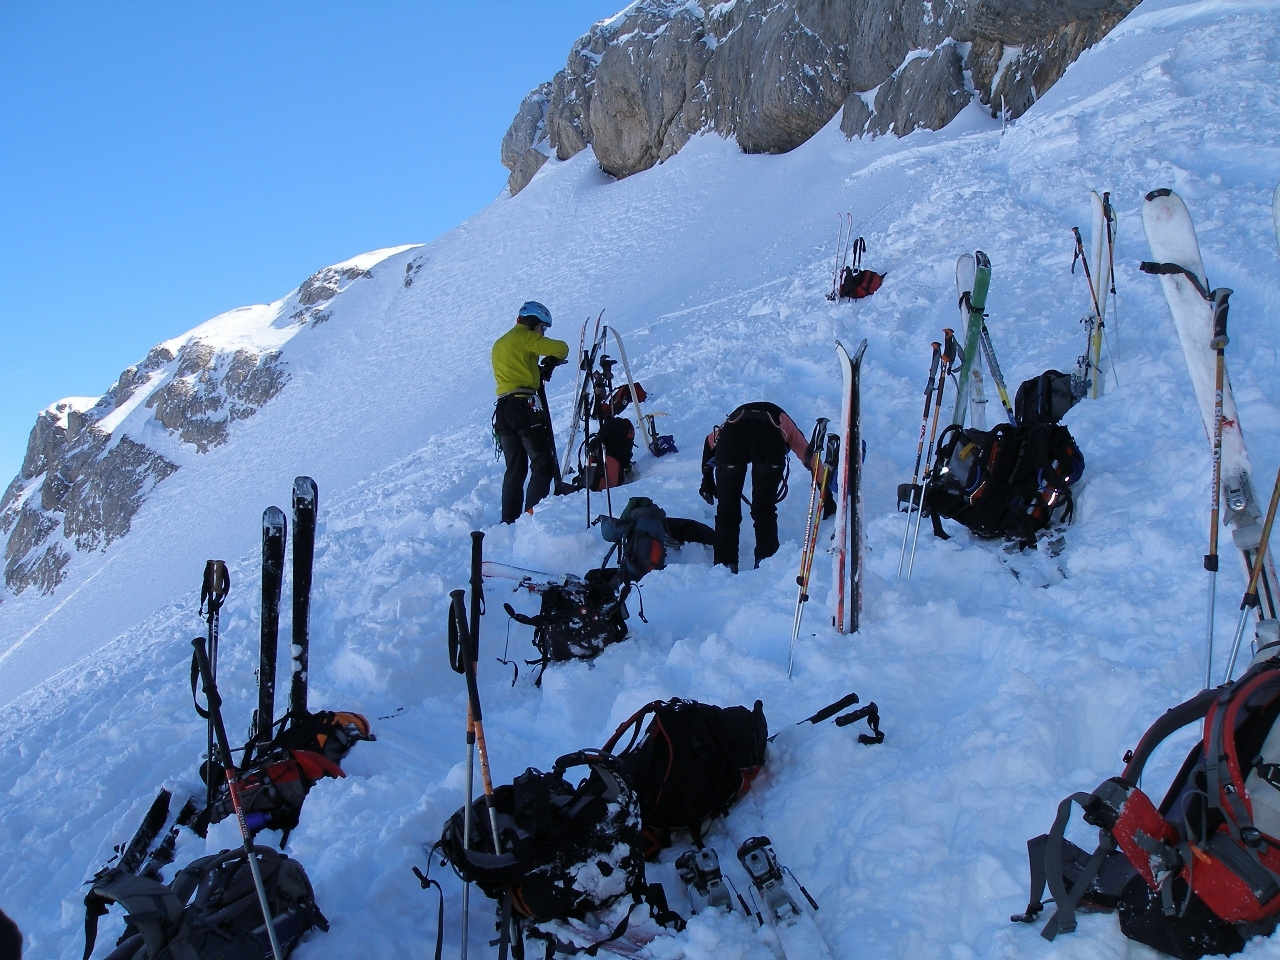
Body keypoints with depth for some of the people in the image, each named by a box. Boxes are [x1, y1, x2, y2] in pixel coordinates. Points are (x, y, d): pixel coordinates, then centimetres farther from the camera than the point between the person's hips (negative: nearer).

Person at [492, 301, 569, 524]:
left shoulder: (499, 344, 24)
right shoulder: (524, 337, -2)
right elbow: (561, 349, -8)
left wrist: (538, 371, 12)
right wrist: (550, 362, 11)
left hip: (503, 409, 8)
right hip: (525, 406, -8)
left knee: (515, 470, 13)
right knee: (543, 464, -6)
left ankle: (509, 521, 11)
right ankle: (533, 514, -16)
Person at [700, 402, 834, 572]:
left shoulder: (735, 417, 46)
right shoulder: (782, 420, 41)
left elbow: (710, 441, 37)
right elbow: (812, 459, 37)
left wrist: (707, 480, 40)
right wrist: (828, 497, 41)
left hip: (731, 437, 1)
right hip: (770, 439, -1)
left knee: (726, 510, 11)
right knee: (764, 510, 11)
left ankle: (725, 565, 8)